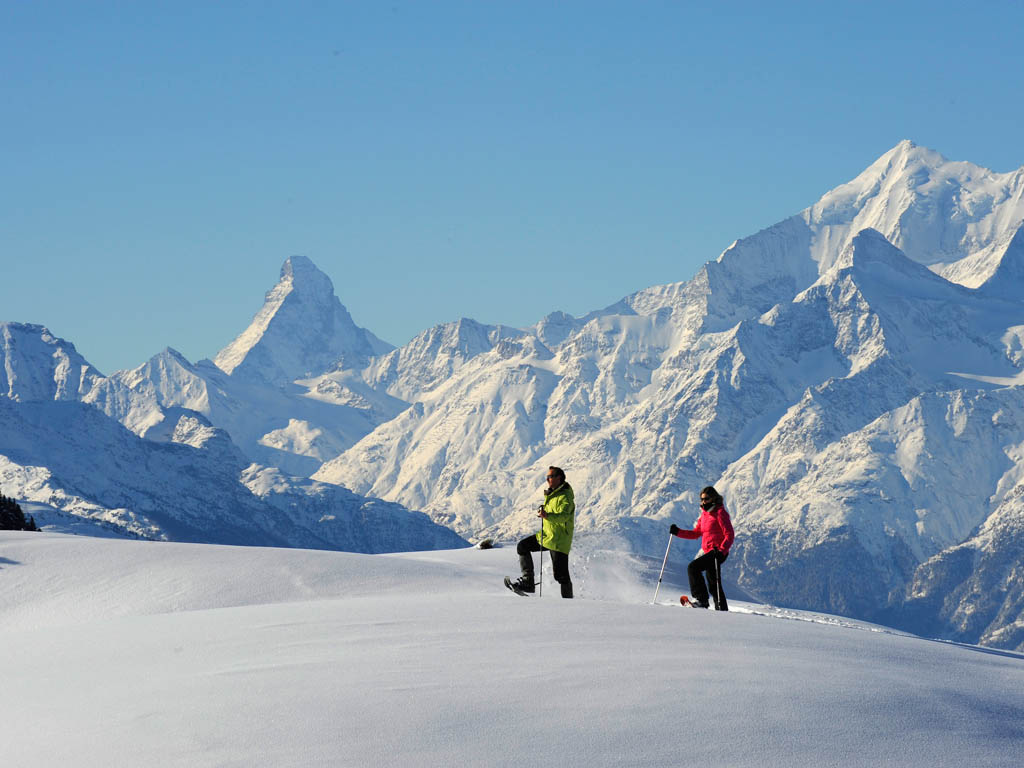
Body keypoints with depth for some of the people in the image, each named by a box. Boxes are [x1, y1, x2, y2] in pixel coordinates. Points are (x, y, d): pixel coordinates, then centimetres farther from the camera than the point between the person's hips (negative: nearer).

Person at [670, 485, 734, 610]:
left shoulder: (720, 513, -10)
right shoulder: (704, 514, 15)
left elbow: (729, 535, -16)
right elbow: (696, 533, 19)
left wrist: (721, 551, -29)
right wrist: (678, 532, 8)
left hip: (717, 552, -9)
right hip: (706, 551, 9)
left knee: (693, 567, -20)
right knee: (713, 583, 11)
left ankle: (701, 599, -19)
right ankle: (722, 610, 17)